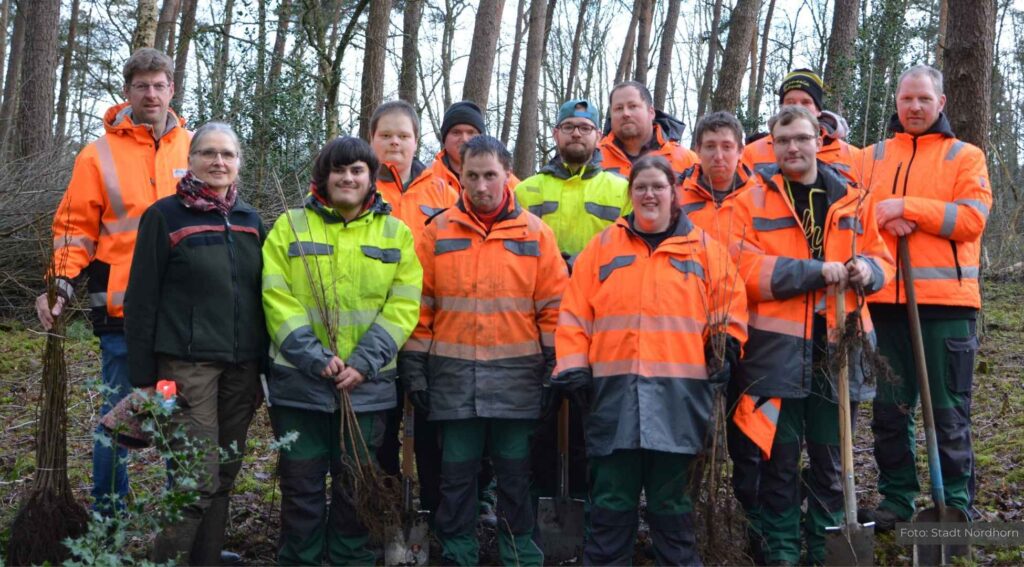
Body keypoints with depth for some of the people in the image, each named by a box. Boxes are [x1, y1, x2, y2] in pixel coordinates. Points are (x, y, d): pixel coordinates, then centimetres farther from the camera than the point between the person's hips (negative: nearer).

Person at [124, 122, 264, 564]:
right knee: (197, 481, -9)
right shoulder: (165, 216, -2)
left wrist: (264, 365, 11)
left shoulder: (250, 220, 13)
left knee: (224, 478, 9)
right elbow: (142, 300, -4)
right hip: (187, 365, -5)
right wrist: (143, 376, -8)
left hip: (242, 366, 5)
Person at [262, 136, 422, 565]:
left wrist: (363, 362, -12)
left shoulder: (396, 233, 7)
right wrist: (315, 357, -15)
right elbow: (277, 299, -4)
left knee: (356, 488, 10)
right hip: (298, 382, -1)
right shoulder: (290, 226, 4)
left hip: (366, 385, 1)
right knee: (301, 486, 6)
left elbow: (402, 307, -1)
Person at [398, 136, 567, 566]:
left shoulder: (535, 233, 3)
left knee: (515, 475, 7)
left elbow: (553, 308, 4)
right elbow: (419, 307, 6)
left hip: (516, 377, -1)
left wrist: (553, 367, 0)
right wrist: (414, 366, 2)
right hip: (454, 377, 1)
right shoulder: (437, 232, 4)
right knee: (456, 474, 8)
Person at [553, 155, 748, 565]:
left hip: (678, 392, 0)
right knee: (611, 500, 6)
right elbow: (575, 314, 7)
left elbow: (729, 309, 12)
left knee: (671, 500, 8)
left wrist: (725, 352, -1)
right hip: (614, 389, 1)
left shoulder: (704, 248, 10)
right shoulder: (602, 247, 10)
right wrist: (573, 367, -1)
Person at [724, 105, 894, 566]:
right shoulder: (751, 200, 1)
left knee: (830, 455, 10)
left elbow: (881, 256, 17)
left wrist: (867, 269, -8)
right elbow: (743, 267, -10)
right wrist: (816, 271, -18)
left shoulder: (851, 199, 12)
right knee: (780, 454, 5)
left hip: (837, 343, 3)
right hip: (777, 343, -3)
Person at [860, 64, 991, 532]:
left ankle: (956, 505, 14)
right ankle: (896, 498, 21)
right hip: (885, 300, 3)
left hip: (946, 302, -3)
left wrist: (906, 207, -14)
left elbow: (972, 219, -8)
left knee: (949, 412, 3)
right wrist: (881, 218, -12)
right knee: (889, 409, 9)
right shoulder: (872, 157, 14)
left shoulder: (965, 157, 5)